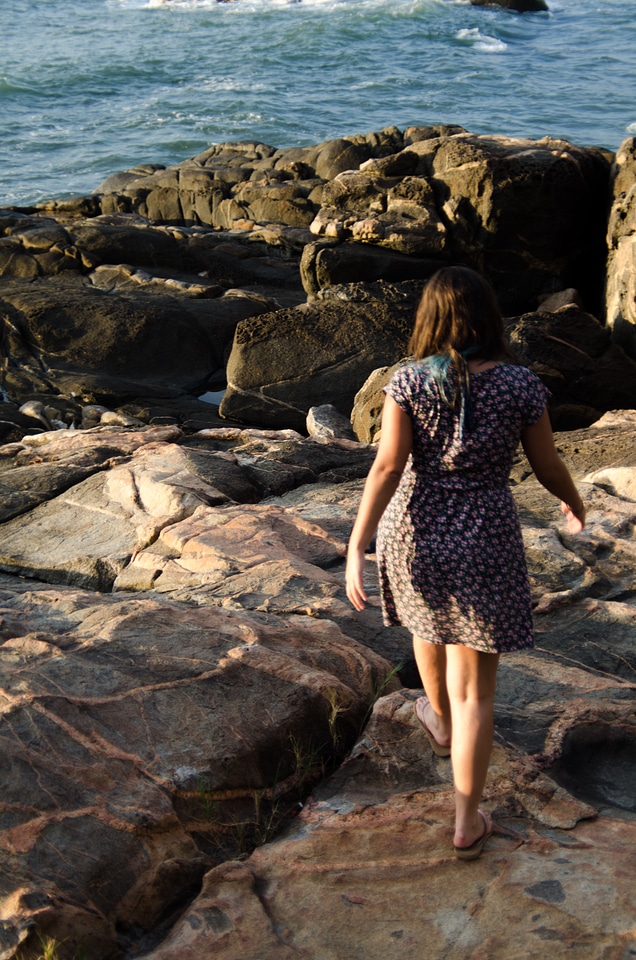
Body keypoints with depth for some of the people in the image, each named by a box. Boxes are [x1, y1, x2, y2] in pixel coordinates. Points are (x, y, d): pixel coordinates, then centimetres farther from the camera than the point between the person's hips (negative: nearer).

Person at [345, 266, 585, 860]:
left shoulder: (409, 382, -10)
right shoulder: (520, 384, -10)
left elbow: (388, 466, -16)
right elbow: (547, 465, -1)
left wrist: (356, 548, -15)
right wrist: (574, 504, 20)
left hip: (414, 531, 2)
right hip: (485, 541, -1)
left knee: (428, 624, 32)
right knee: (475, 684, 6)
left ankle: (441, 722, 58)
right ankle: (467, 822, 8)